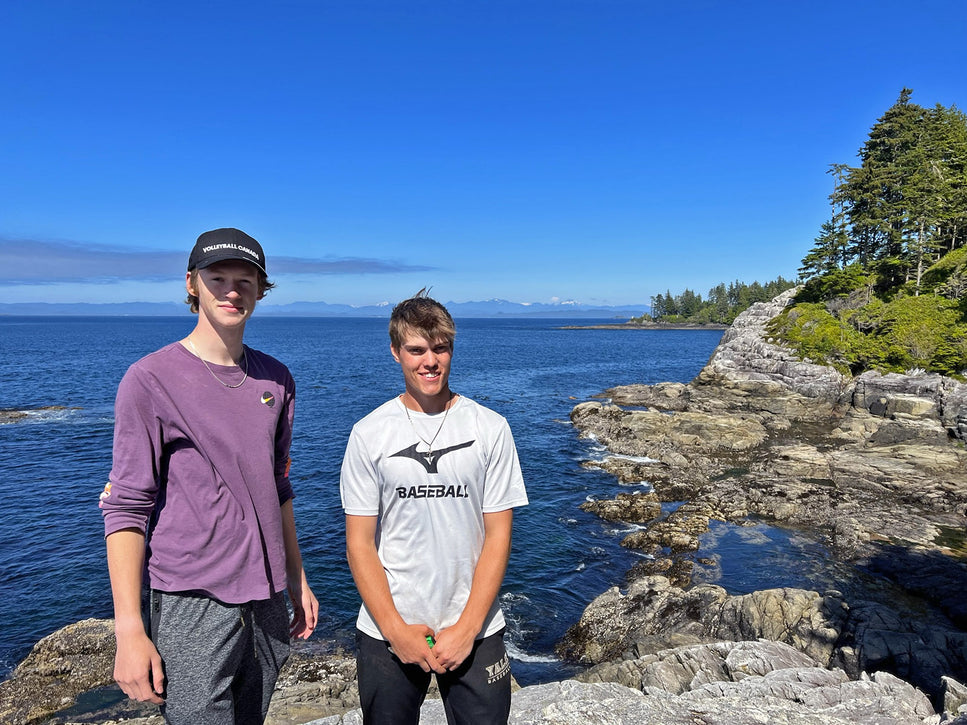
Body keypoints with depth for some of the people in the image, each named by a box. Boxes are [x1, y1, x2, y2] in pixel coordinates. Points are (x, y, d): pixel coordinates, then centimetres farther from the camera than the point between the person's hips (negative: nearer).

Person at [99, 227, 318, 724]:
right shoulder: (151, 379, -9)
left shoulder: (275, 379, 7)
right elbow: (125, 508, -10)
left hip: (266, 600, 5)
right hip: (191, 607, -5)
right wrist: (129, 629, -14)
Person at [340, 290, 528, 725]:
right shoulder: (368, 435, -4)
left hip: (475, 632, 0)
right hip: (386, 632, 0)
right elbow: (359, 543, -3)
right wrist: (396, 631, -9)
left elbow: (497, 536, -4)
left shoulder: (490, 429, -4)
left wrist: (467, 628, -9)